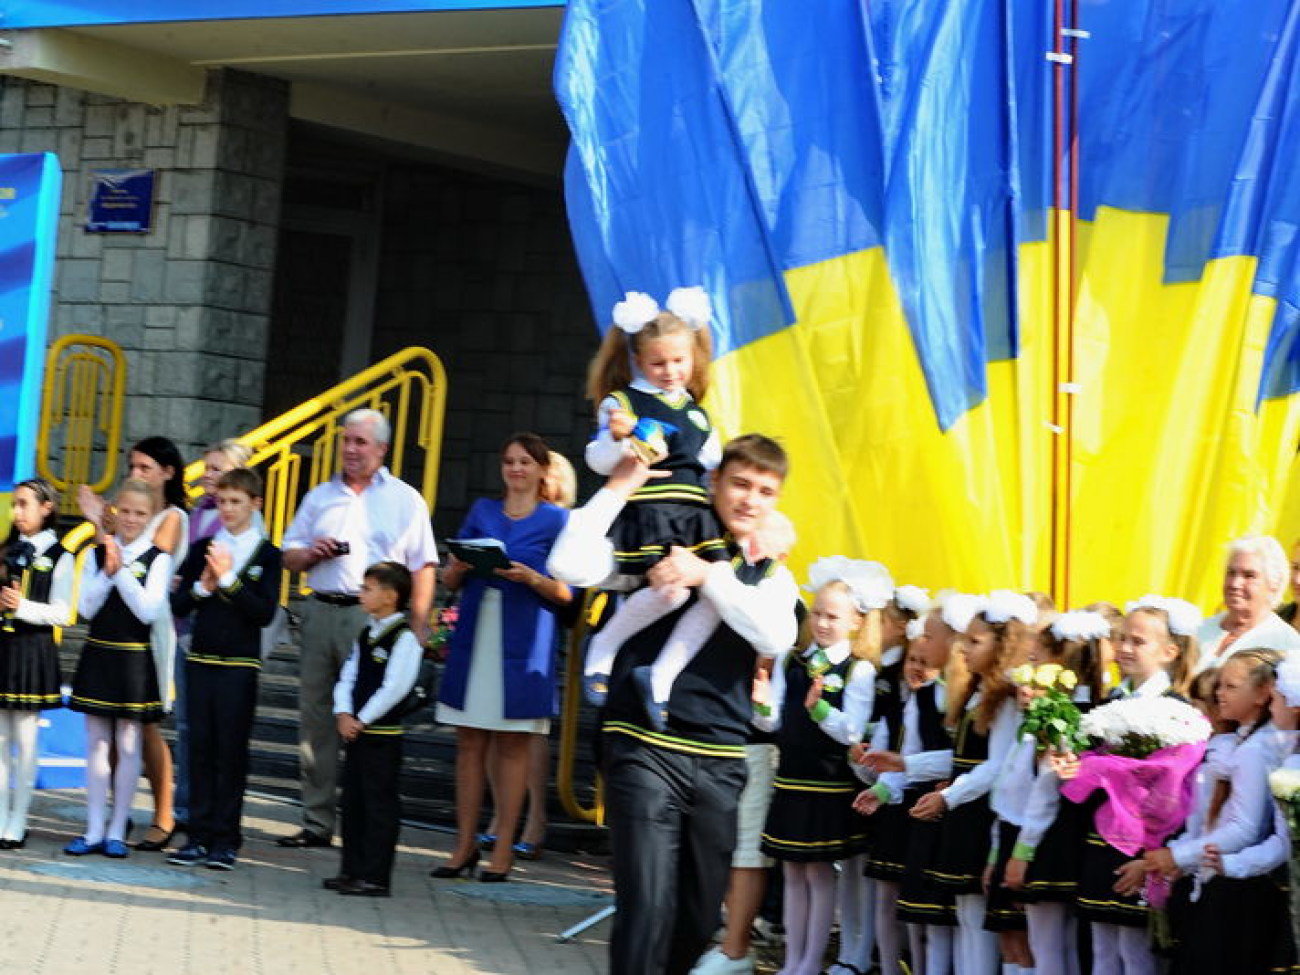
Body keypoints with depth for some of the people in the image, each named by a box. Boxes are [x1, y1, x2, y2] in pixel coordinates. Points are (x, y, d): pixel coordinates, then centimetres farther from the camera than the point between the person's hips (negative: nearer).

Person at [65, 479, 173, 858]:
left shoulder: (158, 559, -4)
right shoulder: (96, 554, 4)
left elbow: (149, 611, -13)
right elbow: (86, 607, -2)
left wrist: (121, 571, -16)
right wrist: (107, 571, -14)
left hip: (135, 657, -3)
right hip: (98, 653, 3)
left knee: (128, 745, 1)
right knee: (97, 742, 6)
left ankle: (117, 831, 8)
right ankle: (94, 829, 12)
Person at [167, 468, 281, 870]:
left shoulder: (267, 555, -1)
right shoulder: (202, 550, 9)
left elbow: (265, 613, -11)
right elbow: (178, 605, 7)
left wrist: (228, 579, -15)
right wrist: (202, 587, -11)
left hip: (240, 665, -3)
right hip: (201, 659, 3)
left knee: (232, 750, -2)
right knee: (200, 748, 4)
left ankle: (225, 839, 4)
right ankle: (199, 835, 9)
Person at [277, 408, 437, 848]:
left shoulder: (405, 500, 6)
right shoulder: (320, 497, 18)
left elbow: (423, 568, 1)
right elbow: (289, 557, 22)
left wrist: (416, 629, -8)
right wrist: (312, 552, -2)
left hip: (373, 616, -4)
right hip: (321, 611, 4)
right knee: (315, 717, 5)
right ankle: (317, 823, 11)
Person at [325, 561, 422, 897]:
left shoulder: (404, 637, -12)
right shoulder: (366, 635, 15)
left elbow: (395, 687, -18)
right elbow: (348, 677, 13)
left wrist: (362, 719, -15)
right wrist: (344, 715, -3)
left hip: (383, 734, -9)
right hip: (357, 731, 9)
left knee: (379, 803, -4)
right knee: (353, 802, 13)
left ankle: (375, 877, -1)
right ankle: (352, 869, 22)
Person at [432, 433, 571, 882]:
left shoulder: (557, 520, 4)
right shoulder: (482, 510, 14)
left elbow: (566, 592, -2)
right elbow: (450, 580, 13)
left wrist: (532, 578, -19)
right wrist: (457, 567, -9)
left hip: (522, 643, -3)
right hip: (474, 637, 3)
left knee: (513, 744, 0)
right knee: (469, 742, 3)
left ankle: (503, 850, 4)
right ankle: (465, 845, 9)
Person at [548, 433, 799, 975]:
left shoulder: (771, 576, 12)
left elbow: (776, 635, -10)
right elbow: (570, 565, -13)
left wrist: (708, 576, -16)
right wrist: (621, 485, -10)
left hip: (722, 761, 4)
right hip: (645, 748, -4)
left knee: (700, 914, 13)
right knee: (647, 905, -16)